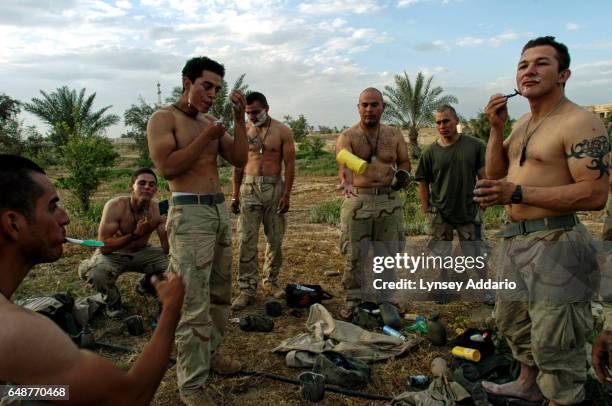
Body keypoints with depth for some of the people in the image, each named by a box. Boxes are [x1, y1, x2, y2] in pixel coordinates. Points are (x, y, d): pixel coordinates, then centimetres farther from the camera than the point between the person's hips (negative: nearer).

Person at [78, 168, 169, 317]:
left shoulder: (157, 209, -17)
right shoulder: (115, 206, -25)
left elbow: (169, 249, -16)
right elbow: (104, 246, -29)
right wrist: (135, 235, -39)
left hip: (140, 253, 4)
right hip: (112, 254, -4)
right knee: (95, 271, -36)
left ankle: (146, 283, 19)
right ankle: (112, 300, 0)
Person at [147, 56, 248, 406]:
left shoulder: (211, 122, 15)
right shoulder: (163, 118, -4)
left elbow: (240, 160, 8)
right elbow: (166, 167, -17)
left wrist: (240, 119, 0)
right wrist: (206, 137, -14)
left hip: (221, 209, 8)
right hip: (190, 214, -7)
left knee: (221, 292, 16)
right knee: (194, 303, -6)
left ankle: (210, 351, 34)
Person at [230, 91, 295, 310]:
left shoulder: (282, 131, 1)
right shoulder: (244, 132, 7)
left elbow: (290, 165, -2)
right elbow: (237, 166, 10)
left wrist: (286, 194, -9)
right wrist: (235, 195, 5)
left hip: (274, 188, -1)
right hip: (249, 188, 1)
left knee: (275, 239, 8)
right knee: (246, 241, -4)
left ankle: (271, 281, 26)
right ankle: (247, 289, 3)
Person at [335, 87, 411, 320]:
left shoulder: (394, 135, 8)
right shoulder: (347, 136, -3)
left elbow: (405, 161, 16)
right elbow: (344, 165, -20)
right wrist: (346, 182, -42)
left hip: (390, 200, 3)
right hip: (358, 199, -3)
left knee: (389, 253, 12)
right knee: (354, 255, 2)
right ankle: (353, 299, 18)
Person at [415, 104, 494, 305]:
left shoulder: (475, 145, -3)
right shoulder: (430, 152, -3)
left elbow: (484, 176, 1)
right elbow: (423, 183, 3)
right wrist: (427, 209, 0)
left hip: (469, 211, 0)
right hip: (440, 214, 1)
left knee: (477, 254, 8)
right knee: (439, 255, 10)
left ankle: (485, 290, 26)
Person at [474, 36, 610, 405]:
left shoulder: (580, 122, -14)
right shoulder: (523, 123, 13)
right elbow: (495, 173, 11)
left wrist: (517, 193, -28)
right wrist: (496, 128, -1)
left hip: (554, 243, -9)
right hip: (515, 239, 10)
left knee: (553, 341, -1)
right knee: (512, 319, 24)